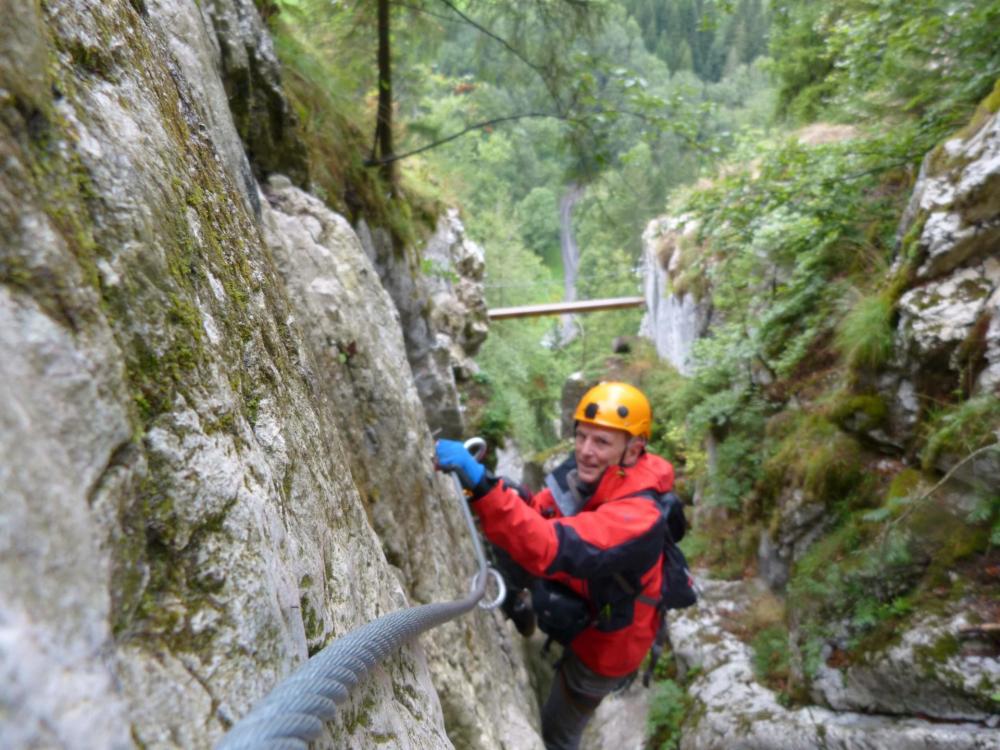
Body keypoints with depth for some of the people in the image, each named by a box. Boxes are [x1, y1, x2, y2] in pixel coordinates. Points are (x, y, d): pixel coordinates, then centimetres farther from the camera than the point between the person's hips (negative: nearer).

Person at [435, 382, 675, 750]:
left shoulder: (638, 517, -38)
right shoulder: (580, 472, -15)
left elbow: (550, 549, -51)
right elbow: (537, 516, -8)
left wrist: (481, 485, -62)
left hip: (603, 643, -5)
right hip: (573, 616, 5)